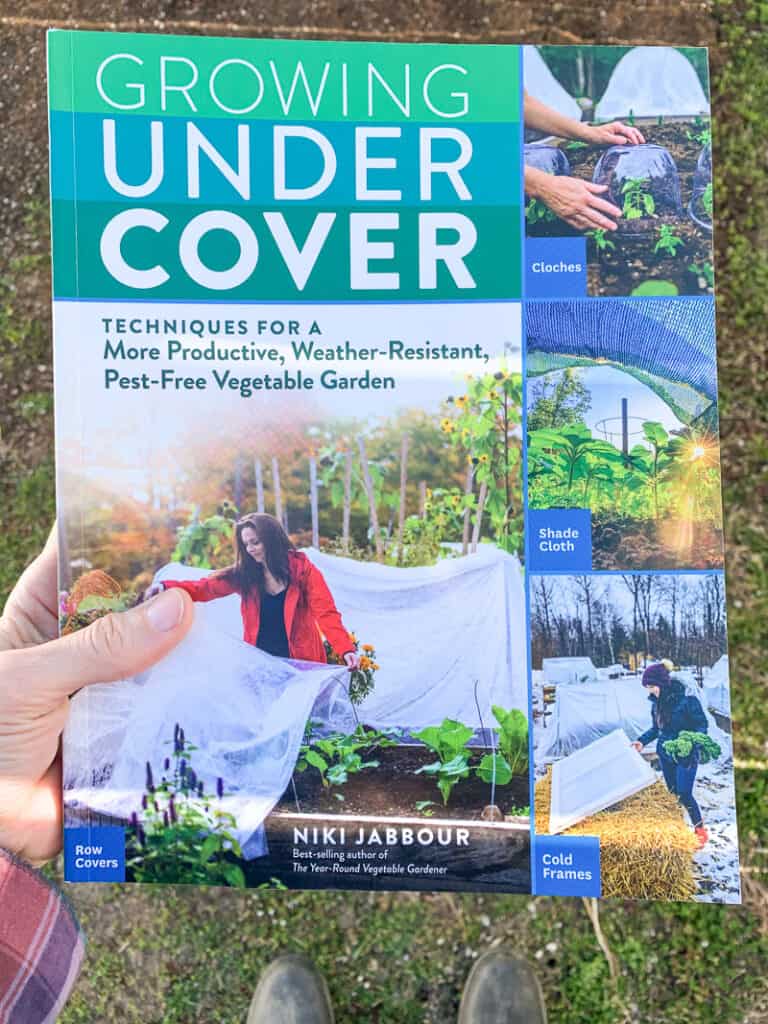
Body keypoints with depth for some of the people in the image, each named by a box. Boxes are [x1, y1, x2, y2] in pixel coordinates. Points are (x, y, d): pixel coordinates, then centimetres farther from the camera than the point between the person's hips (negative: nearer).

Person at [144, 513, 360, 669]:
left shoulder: (303, 569, -8)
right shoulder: (243, 573, 4)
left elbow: (326, 613, -15)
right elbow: (205, 587, -2)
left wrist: (346, 649, -29)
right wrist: (165, 587, -18)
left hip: (300, 664, -3)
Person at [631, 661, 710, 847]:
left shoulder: (687, 700, -20)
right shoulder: (657, 703, 0)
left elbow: (702, 724, -14)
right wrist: (642, 740, -1)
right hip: (665, 755, 6)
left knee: (684, 794, -5)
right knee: (673, 793, 13)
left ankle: (700, 830, 14)